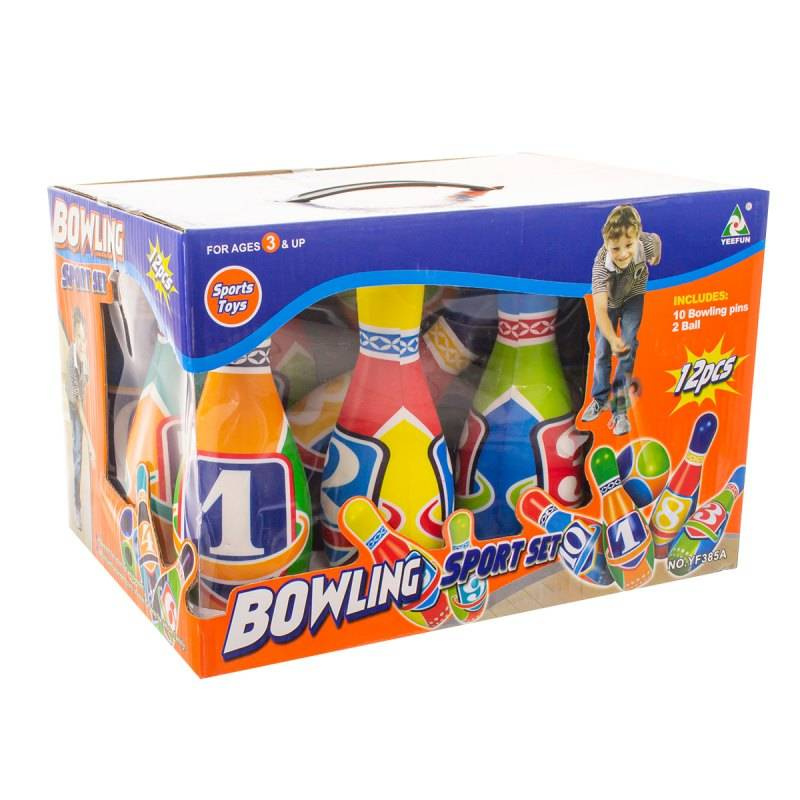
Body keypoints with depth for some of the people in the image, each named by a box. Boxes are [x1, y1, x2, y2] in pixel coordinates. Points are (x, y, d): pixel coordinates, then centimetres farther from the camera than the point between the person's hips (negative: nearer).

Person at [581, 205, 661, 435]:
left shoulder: (647, 243, -38)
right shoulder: (601, 265, -44)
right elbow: (600, 309, -52)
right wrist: (612, 339, -67)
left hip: (634, 297, 0)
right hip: (609, 300, 0)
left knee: (627, 348, -9)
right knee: (602, 350, 11)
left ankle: (619, 409, -1)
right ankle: (600, 399, 33)